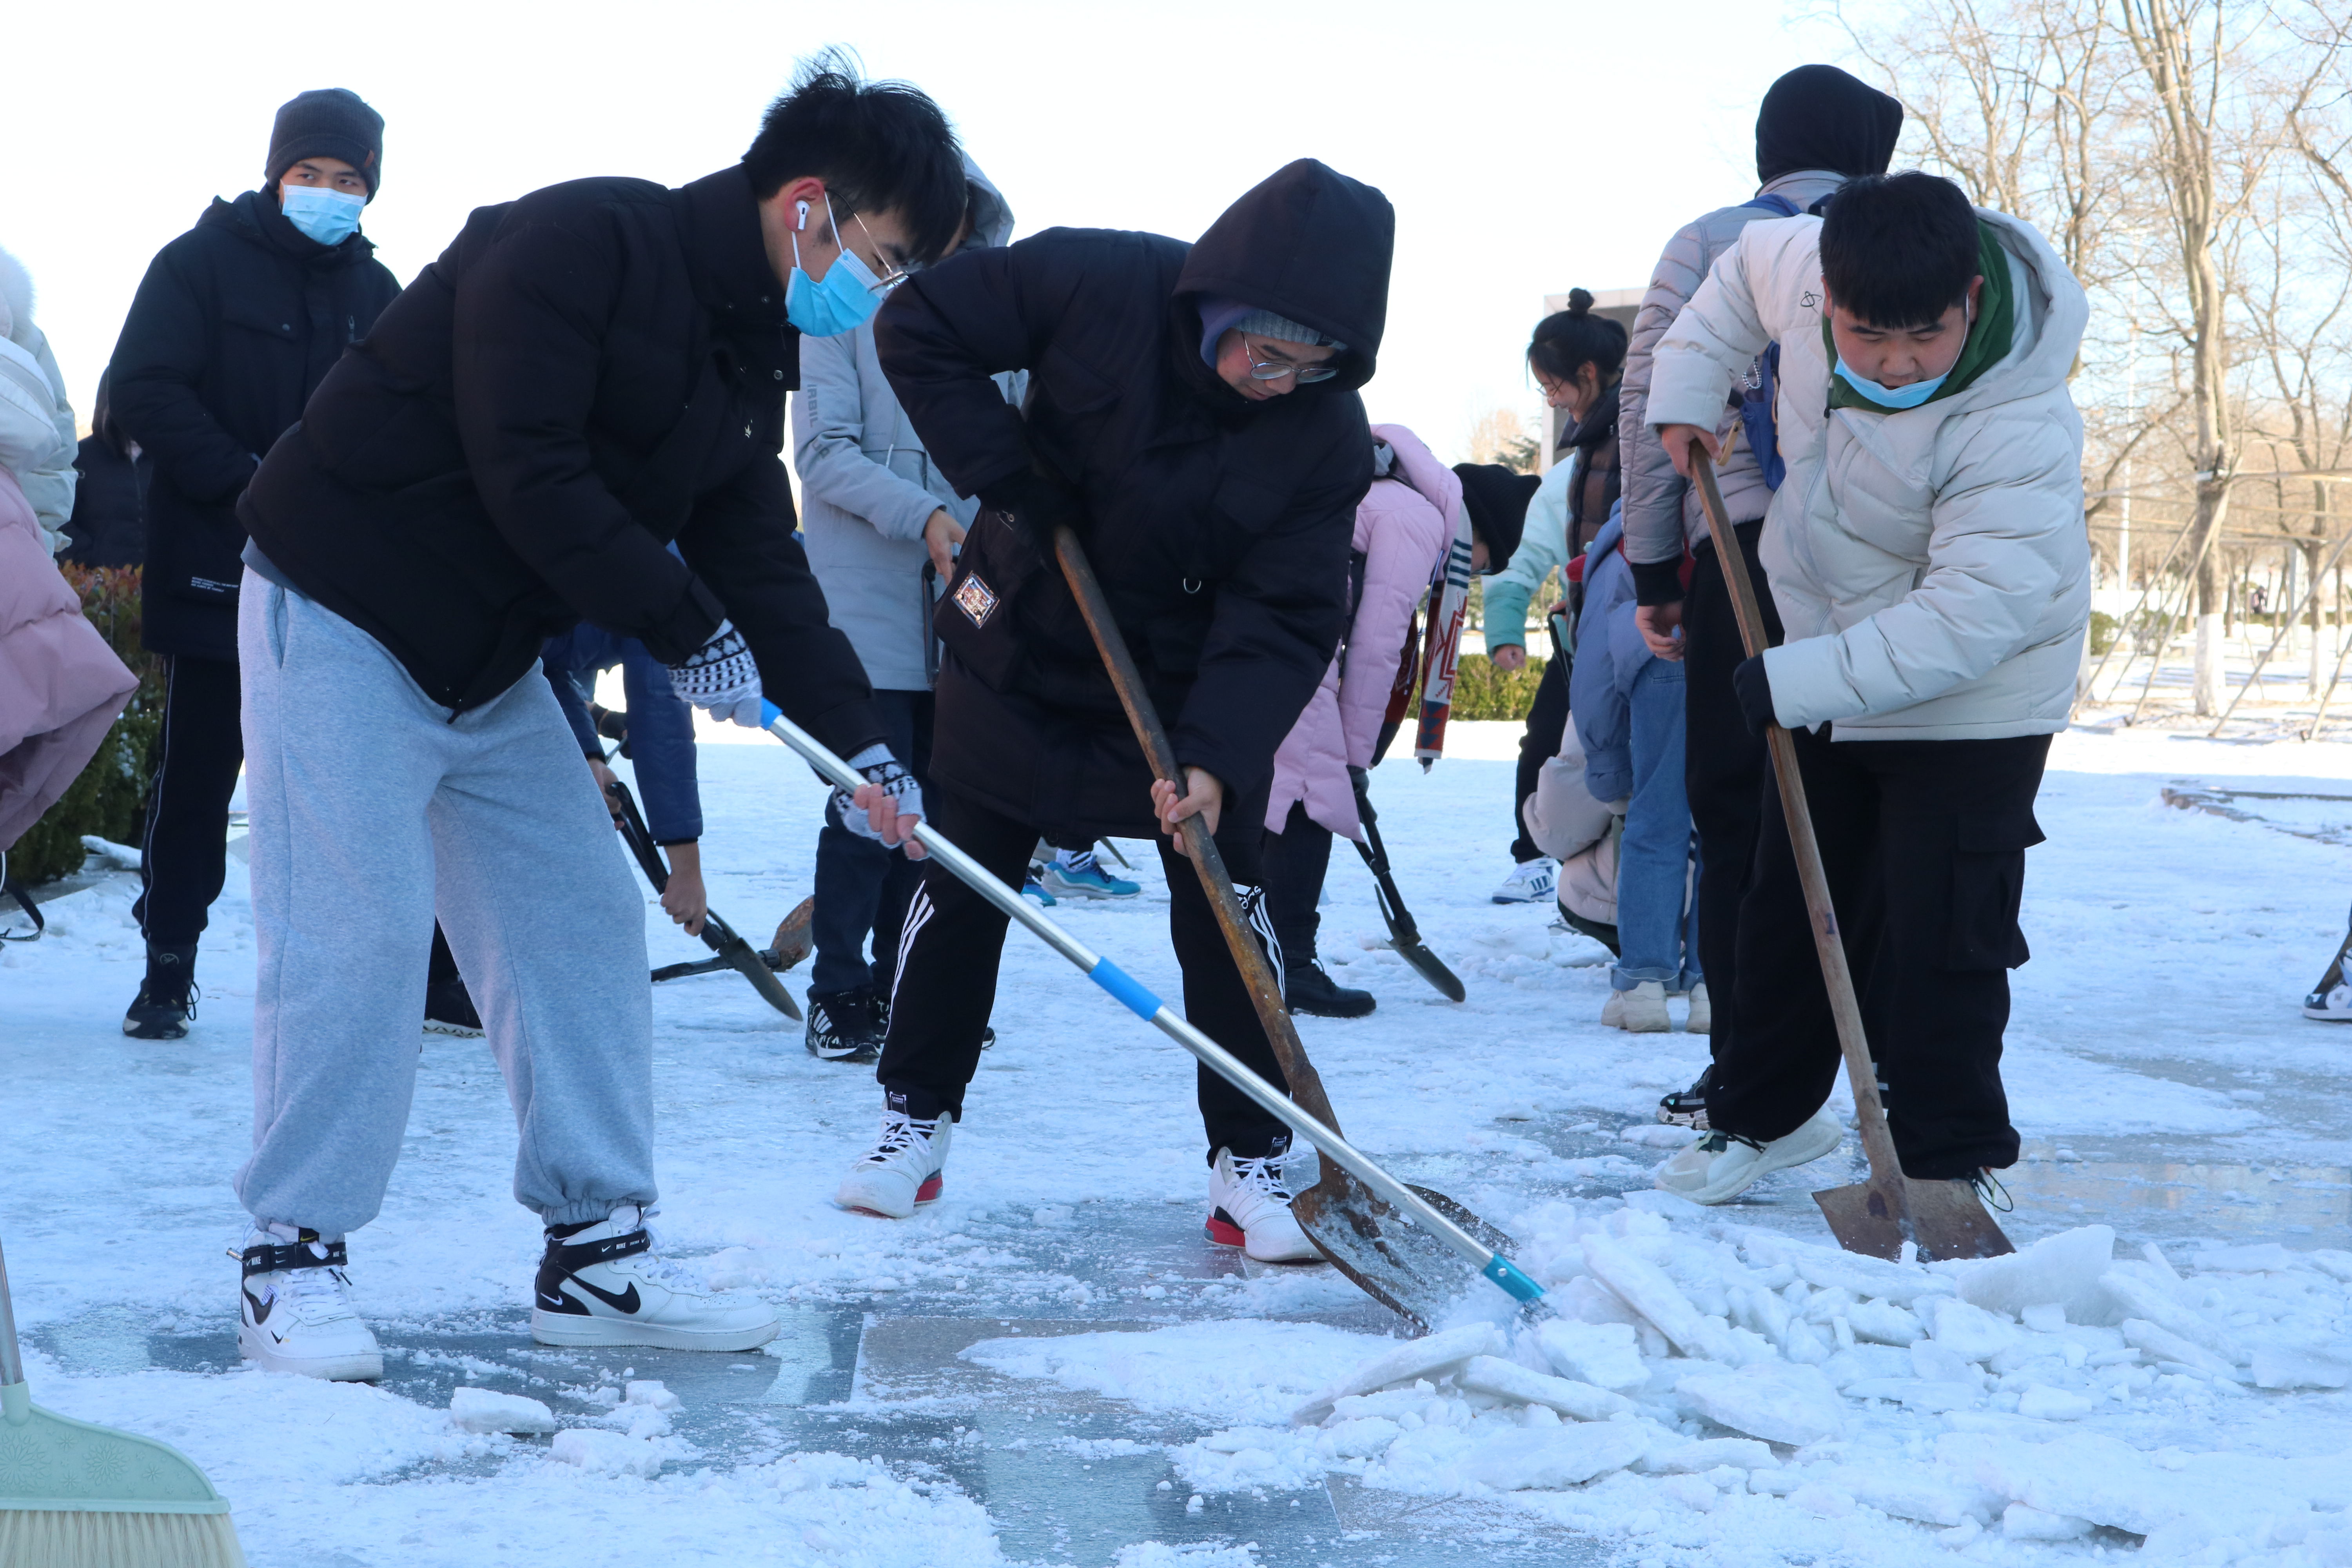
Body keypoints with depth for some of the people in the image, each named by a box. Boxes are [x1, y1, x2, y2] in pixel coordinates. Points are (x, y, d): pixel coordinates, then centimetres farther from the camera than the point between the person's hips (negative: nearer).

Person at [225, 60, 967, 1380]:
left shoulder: (749, 360, 7)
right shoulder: (578, 245, -21)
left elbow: (761, 564, 8)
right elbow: (529, 476, -27)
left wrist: (858, 743, 0)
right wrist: (689, 631, -19)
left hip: (491, 660, 9)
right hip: (342, 618, -9)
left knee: (583, 919, 5)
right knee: (357, 927, -11)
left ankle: (596, 1250, 12)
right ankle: (294, 1258, 1)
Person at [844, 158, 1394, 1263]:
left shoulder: (1328, 435, -20)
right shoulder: (1099, 285, -24)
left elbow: (1284, 617, -21)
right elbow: (919, 325, -16)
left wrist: (1217, 754, -35)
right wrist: (1007, 475, -23)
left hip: (1190, 683, 0)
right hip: (1022, 647, 0)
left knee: (1225, 907, -6)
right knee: (961, 881, 8)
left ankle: (1250, 1163, 5)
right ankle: (915, 1122, 23)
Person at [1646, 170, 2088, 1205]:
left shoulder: (2017, 429, -34)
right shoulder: (1804, 265, -16)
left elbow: (1969, 618, -36)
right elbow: (1747, 269, 10)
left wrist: (1796, 682, -37)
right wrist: (1688, 389, 3)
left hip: (1971, 698, -6)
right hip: (1827, 669, 7)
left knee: (1934, 937, -9)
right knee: (1787, 905, 17)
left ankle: (1947, 1159, 6)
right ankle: (1765, 1113, 34)